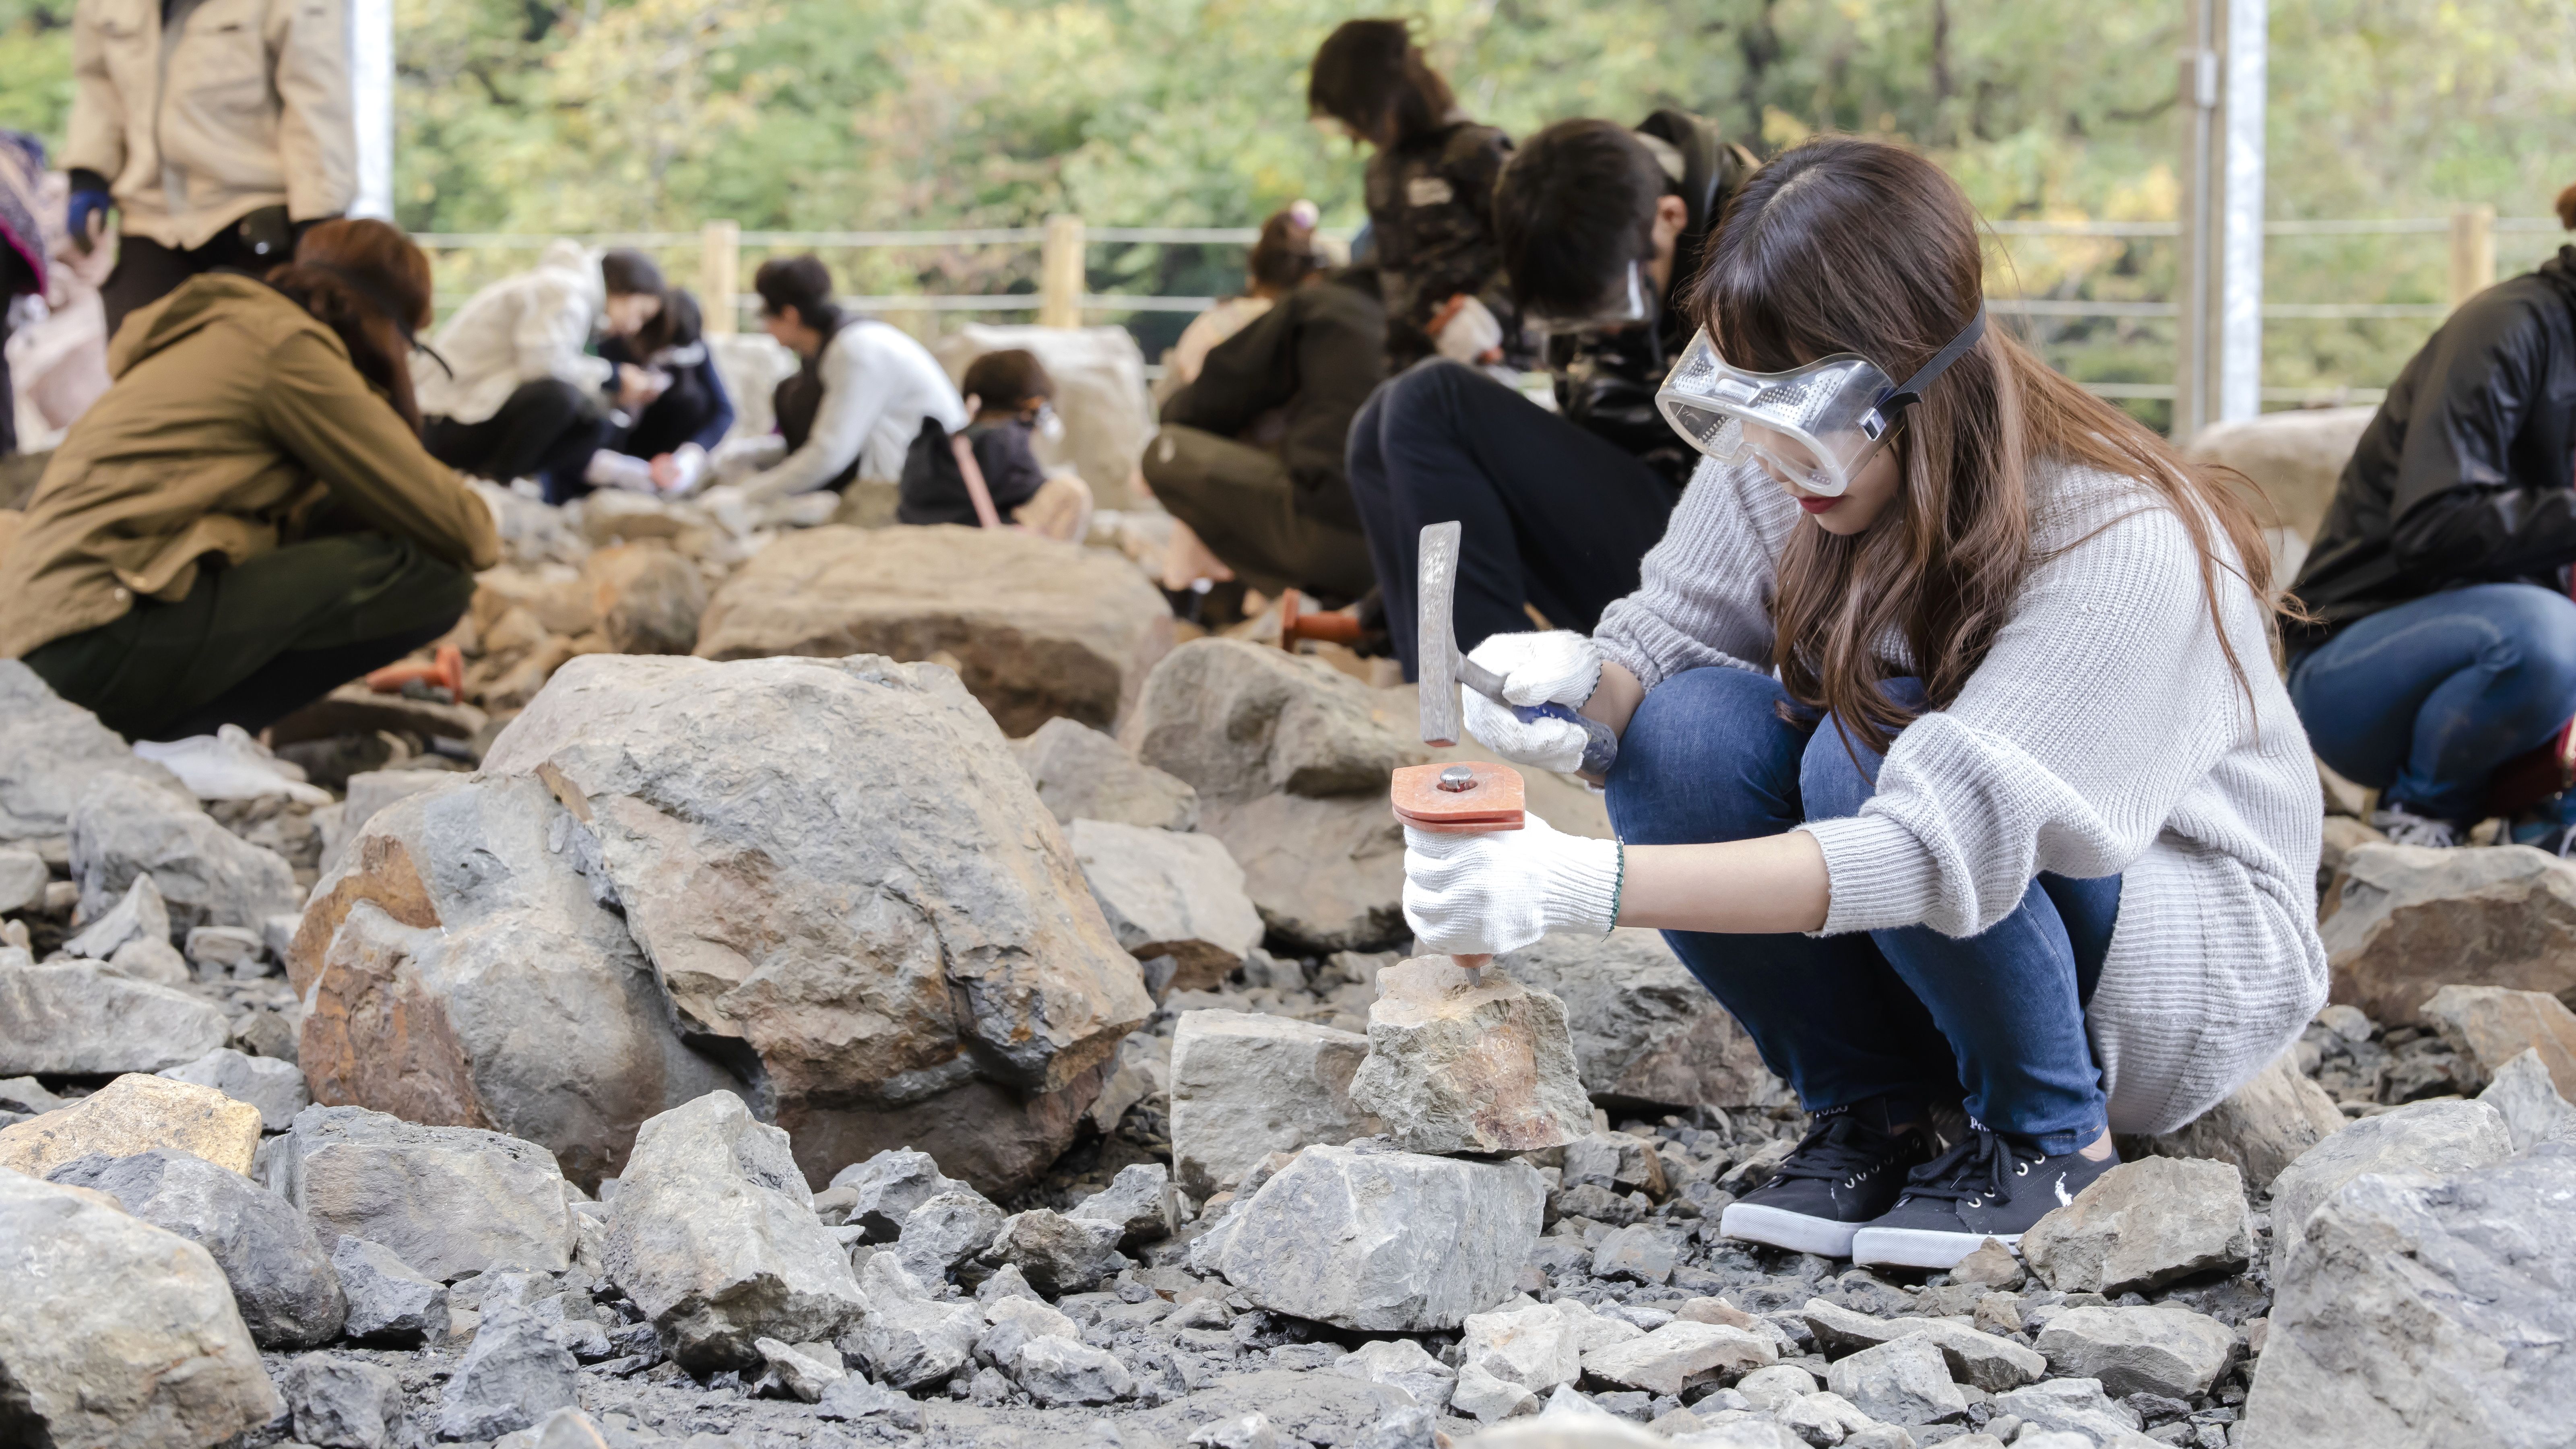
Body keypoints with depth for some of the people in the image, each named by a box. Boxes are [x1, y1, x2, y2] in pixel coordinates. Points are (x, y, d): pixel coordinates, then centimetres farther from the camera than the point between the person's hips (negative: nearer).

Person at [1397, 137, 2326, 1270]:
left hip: (2186, 947, -5)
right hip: (1926, 960, 6)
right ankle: (1870, 1106, -4)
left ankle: (2049, 1132, -11)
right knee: (1685, 726, -22)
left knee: (1868, 745, -32)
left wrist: (1589, 886, -48)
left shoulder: (2118, 544, -32)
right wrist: (1580, 679, -34)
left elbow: (1942, 848, -40)